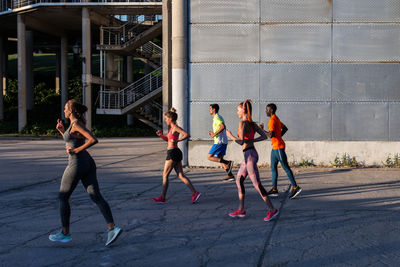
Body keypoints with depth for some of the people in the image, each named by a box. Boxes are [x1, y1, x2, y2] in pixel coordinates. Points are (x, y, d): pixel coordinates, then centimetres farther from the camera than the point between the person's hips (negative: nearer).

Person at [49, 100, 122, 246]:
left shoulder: (76, 124, -13)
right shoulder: (78, 123, 16)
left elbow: (94, 140, -23)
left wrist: (77, 150, -17)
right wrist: (62, 130, 19)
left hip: (77, 164, -9)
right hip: (88, 163, 9)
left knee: (63, 197, 7)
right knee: (96, 196, 0)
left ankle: (65, 233, 14)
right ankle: (112, 228, -13)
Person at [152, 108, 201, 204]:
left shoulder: (175, 128, -13)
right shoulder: (172, 128, 16)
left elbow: (186, 135, -25)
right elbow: (167, 139, 27)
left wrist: (177, 140, -21)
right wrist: (161, 135, 11)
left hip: (173, 153, -10)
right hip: (175, 153, 10)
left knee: (165, 175, 1)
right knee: (181, 175, 6)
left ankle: (162, 197, 8)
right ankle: (195, 193, 1)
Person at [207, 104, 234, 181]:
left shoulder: (217, 117, -12)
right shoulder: (219, 117, 19)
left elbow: (222, 126, -28)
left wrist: (214, 134, -22)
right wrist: (213, 134, 18)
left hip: (219, 142, -10)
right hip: (223, 141, 10)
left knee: (209, 157, -7)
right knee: (219, 158, 13)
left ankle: (228, 163, -16)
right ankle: (230, 175, 9)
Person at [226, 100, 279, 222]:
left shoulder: (243, 123, -14)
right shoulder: (252, 124, 11)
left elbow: (241, 141, -21)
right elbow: (264, 136, 9)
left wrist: (230, 135, -6)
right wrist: (251, 141, 10)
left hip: (249, 155, -9)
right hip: (250, 154, 9)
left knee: (256, 184, -5)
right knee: (238, 180, 16)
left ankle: (272, 209, -1)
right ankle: (241, 210, 19)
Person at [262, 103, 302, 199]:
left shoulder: (272, 120, -16)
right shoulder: (276, 119, 15)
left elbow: (271, 135, -25)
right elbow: (285, 128, 26)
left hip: (278, 146, -10)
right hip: (275, 147, 10)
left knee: (285, 167, -7)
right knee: (273, 167, 9)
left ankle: (295, 187, -3)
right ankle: (274, 189, 10)